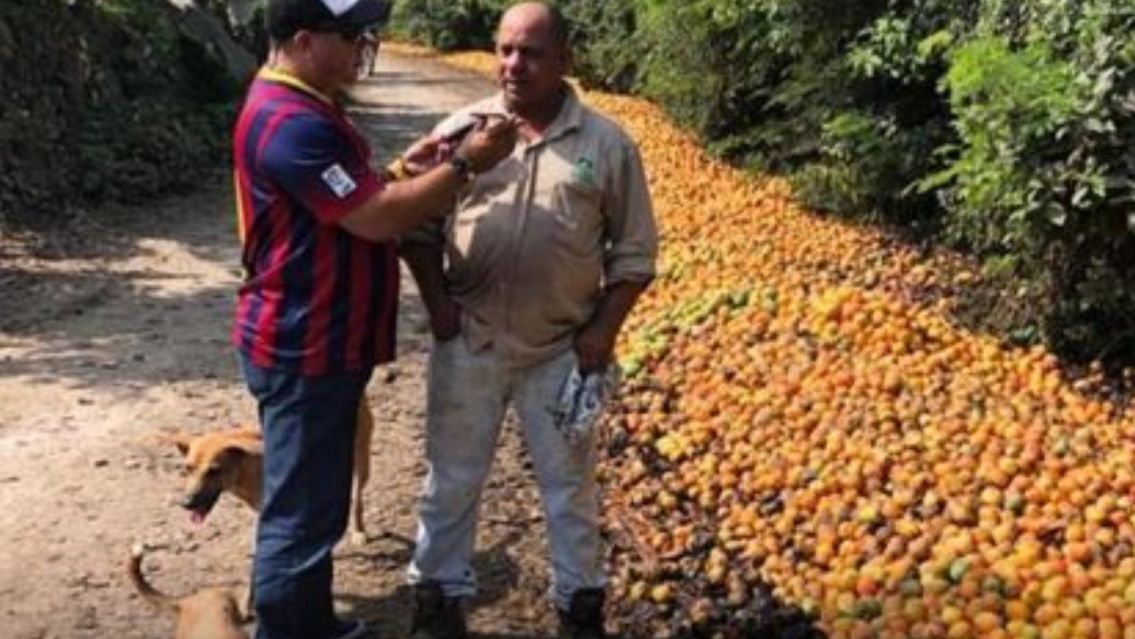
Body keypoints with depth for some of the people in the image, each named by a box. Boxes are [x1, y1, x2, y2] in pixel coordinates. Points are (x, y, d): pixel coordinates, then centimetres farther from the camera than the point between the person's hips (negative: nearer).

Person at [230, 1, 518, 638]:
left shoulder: (304, 106, 11)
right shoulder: (290, 123, -23)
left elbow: (351, 200, 21)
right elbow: (376, 219, -24)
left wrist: (404, 168, 7)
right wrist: (465, 164, -16)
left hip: (322, 346, 11)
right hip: (304, 354, -11)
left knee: (314, 504, 21)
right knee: (301, 515, 0)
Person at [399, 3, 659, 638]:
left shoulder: (607, 143, -4)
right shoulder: (460, 130, -1)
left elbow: (635, 250, 1)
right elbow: (417, 224, 6)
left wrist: (604, 329, -7)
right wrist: (437, 301, -6)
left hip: (564, 348, -1)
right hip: (468, 340, 1)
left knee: (570, 483, 13)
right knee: (453, 476, 14)